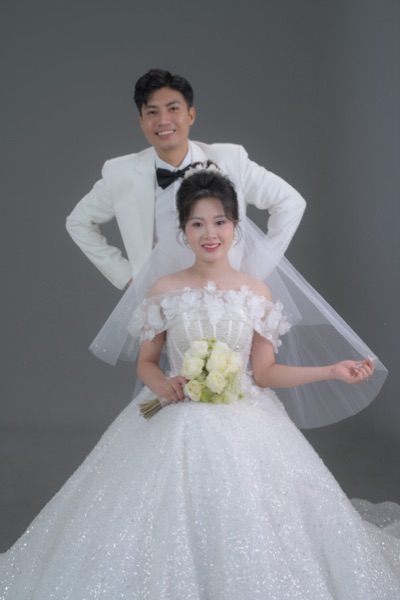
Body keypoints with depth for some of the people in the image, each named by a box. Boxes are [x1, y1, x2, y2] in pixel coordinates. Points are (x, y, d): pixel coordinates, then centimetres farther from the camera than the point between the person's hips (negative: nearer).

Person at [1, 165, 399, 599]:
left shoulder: (256, 292, 2)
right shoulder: (164, 291, 0)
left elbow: (264, 372, 1)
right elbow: (146, 363, 7)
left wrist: (333, 371, -7)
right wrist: (161, 384, -16)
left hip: (245, 424, 1)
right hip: (176, 423, 0)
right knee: (167, 523, -10)